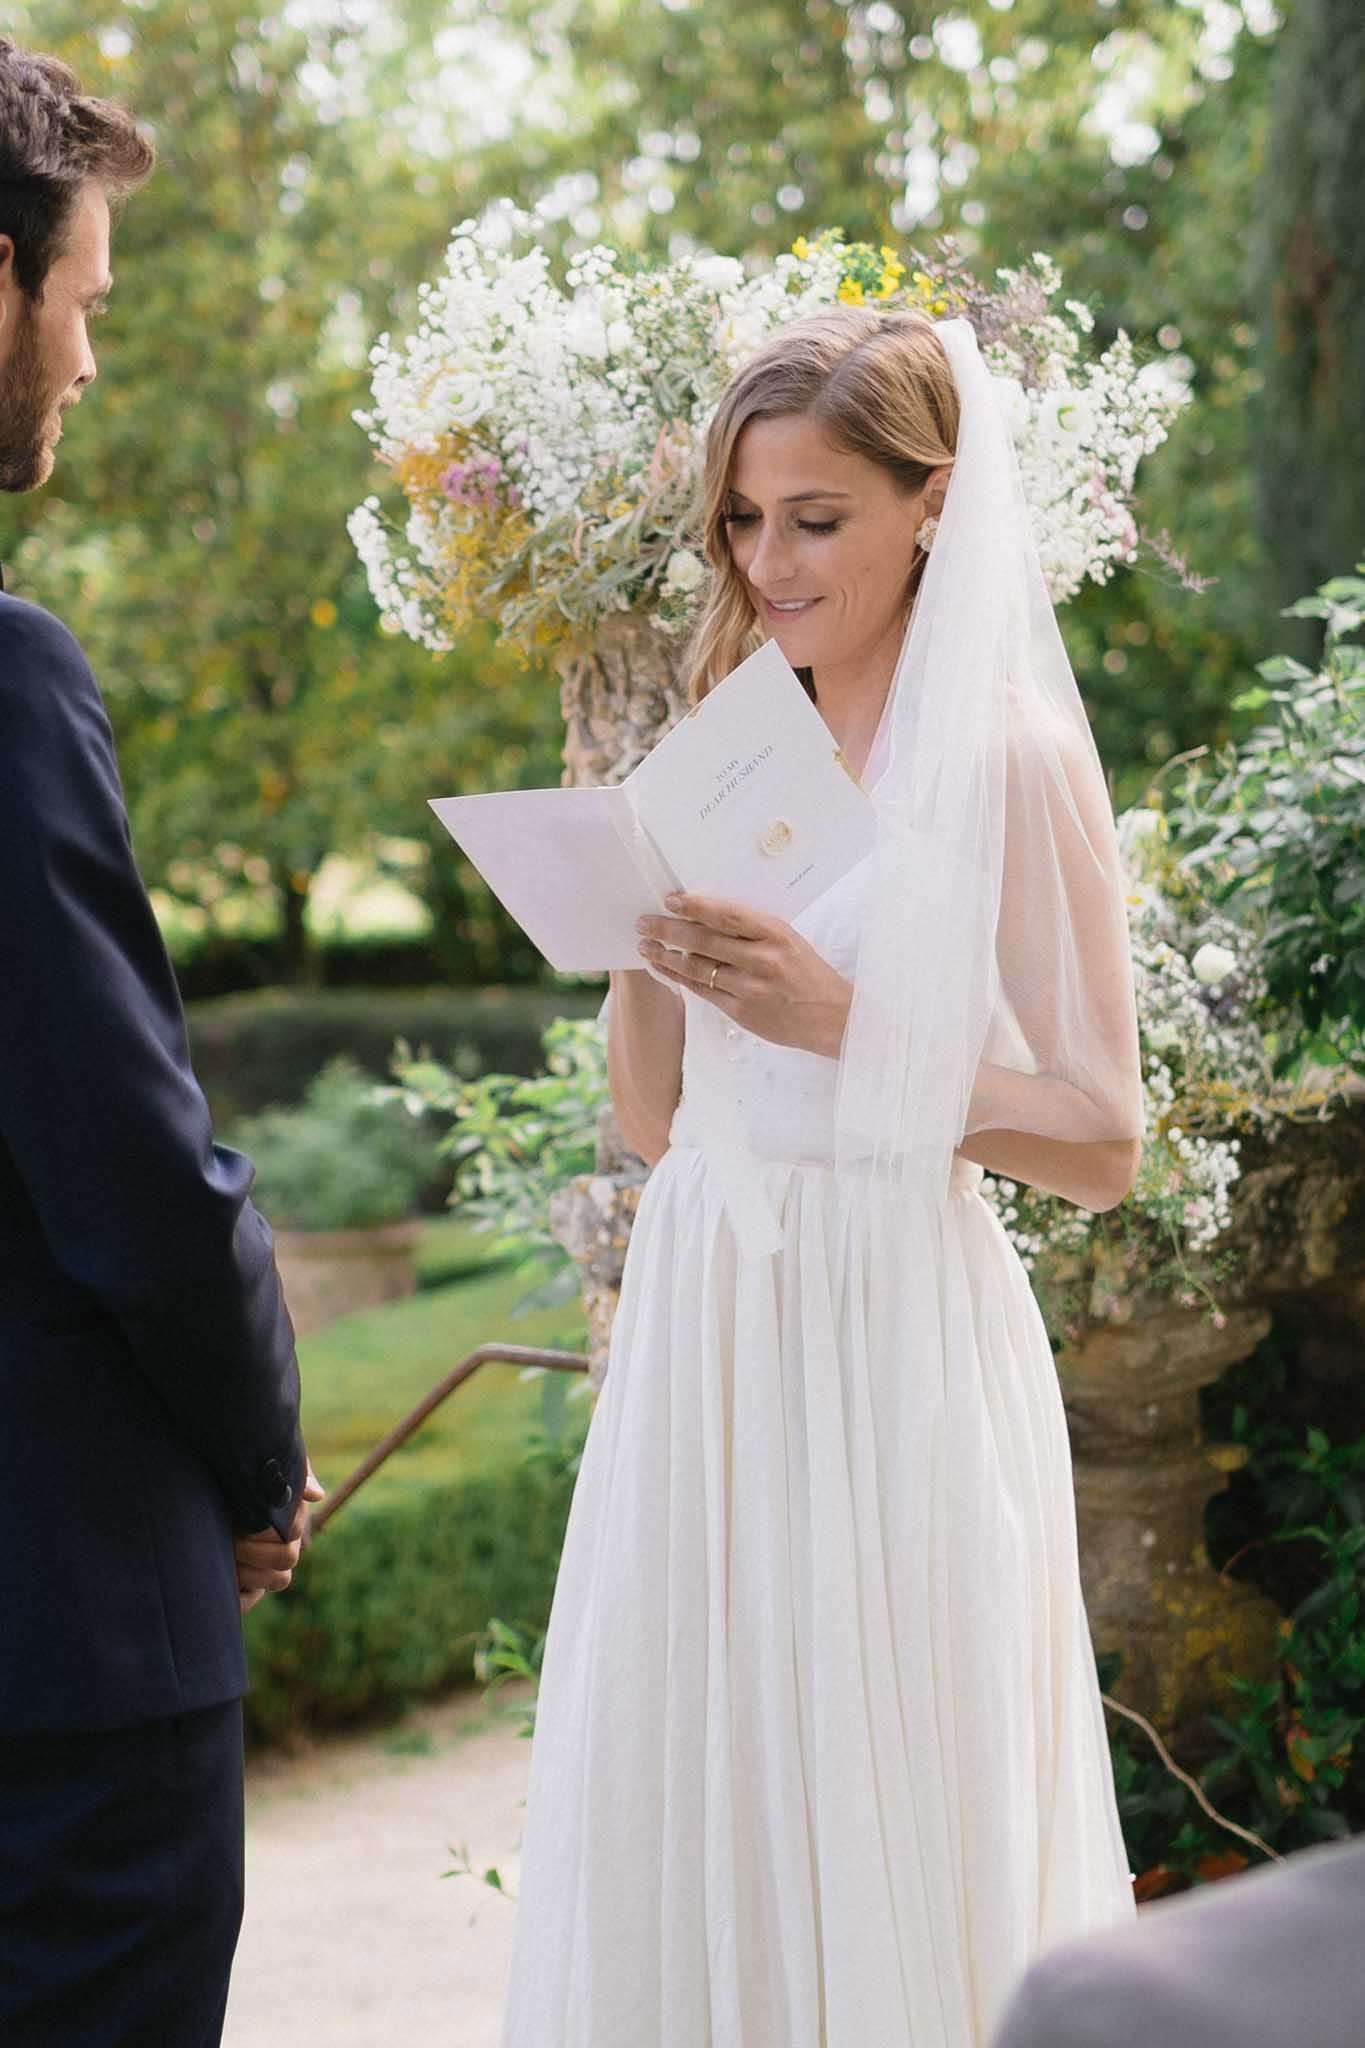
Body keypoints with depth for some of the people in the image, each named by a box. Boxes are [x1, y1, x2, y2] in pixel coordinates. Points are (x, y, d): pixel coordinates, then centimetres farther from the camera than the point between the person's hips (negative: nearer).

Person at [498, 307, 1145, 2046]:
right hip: (702, 1331, 6)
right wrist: (641, 940, -6)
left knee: (883, 1831, 2)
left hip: (895, 1334, -5)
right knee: (676, 1822, 9)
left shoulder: (1011, 757, -5)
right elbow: (649, 1120, 12)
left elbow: (1102, 1144, -8)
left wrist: (841, 1019, -17)